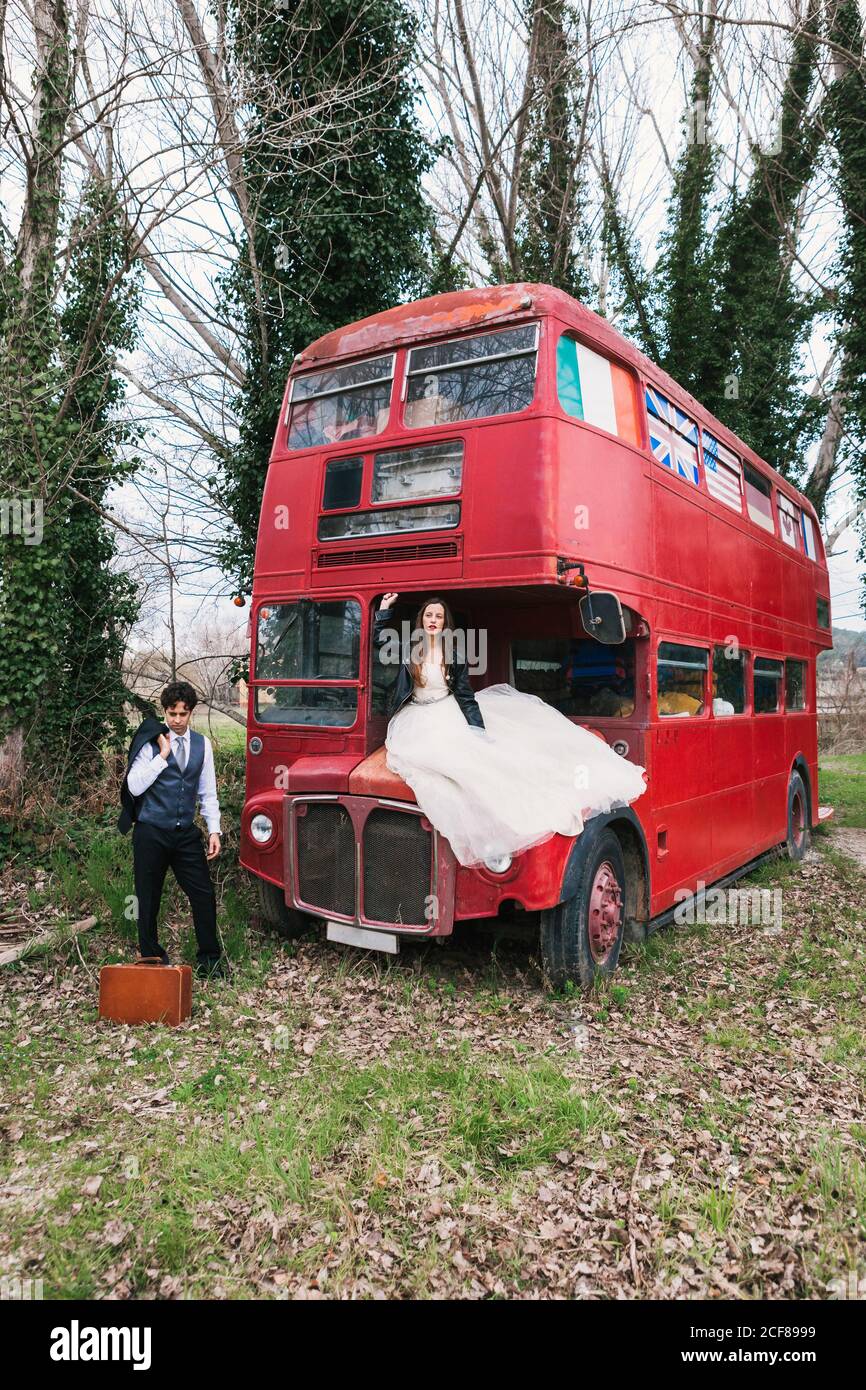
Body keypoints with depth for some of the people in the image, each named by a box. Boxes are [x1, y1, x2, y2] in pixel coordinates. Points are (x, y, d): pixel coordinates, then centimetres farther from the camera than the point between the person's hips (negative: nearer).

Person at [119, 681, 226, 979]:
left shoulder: (202, 744, 6)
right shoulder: (150, 742, -5)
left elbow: (208, 792, 11)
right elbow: (134, 787, -12)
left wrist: (214, 830, 4)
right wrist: (162, 755, -15)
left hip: (186, 833, 3)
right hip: (151, 833, -3)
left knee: (204, 895, 1)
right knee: (148, 899, 8)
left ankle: (209, 959, 15)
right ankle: (152, 959, 24)